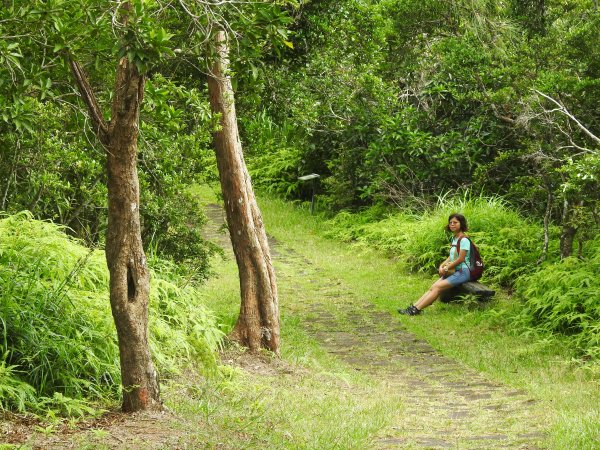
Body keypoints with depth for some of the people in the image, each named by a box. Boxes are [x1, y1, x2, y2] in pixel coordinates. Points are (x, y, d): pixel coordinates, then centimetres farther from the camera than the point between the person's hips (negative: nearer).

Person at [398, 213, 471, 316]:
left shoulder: (464, 240, -13)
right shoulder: (454, 238, 15)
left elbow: (460, 259, -17)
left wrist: (446, 269, -10)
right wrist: (442, 266, 0)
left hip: (462, 272, -8)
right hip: (453, 271, 8)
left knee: (437, 287, -19)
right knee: (433, 287, -8)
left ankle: (416, 310, -25)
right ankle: (414, 307, -17)